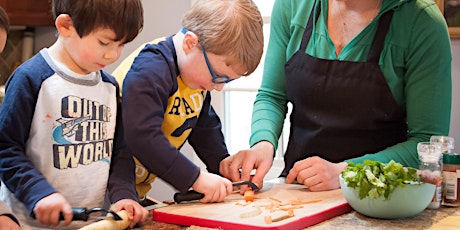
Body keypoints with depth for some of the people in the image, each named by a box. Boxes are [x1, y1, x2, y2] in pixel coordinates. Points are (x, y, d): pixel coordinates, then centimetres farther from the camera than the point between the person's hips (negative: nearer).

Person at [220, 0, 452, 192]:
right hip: (296, 188, 2)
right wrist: (264, 143, -13)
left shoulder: (422, 20, -13)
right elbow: (272, 96, 6)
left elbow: (429, 141, -12)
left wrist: (344, 172, -21)